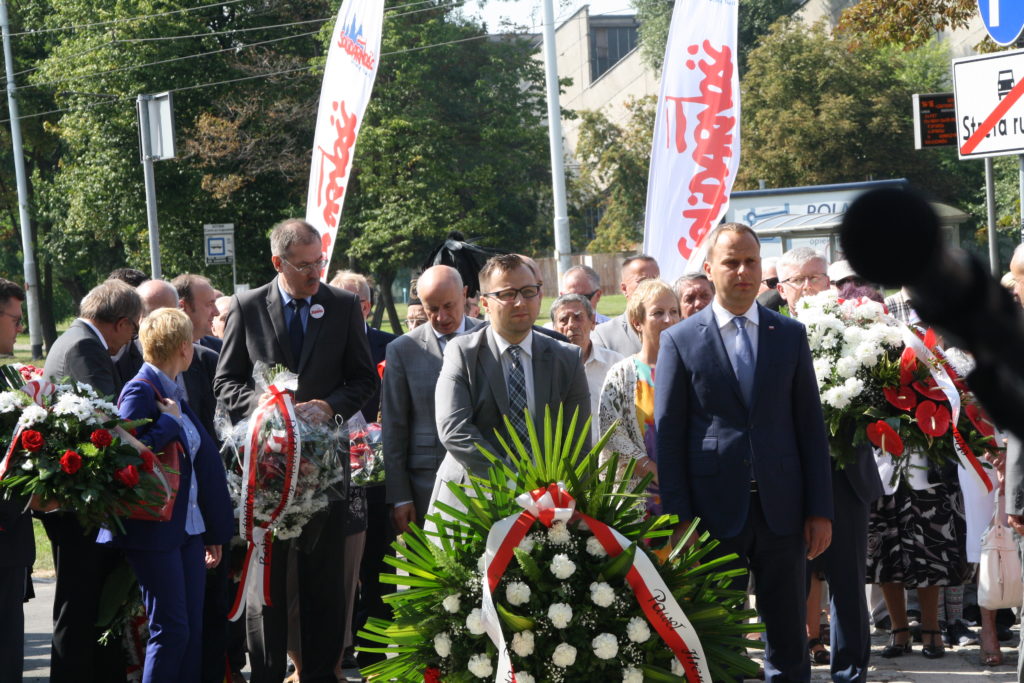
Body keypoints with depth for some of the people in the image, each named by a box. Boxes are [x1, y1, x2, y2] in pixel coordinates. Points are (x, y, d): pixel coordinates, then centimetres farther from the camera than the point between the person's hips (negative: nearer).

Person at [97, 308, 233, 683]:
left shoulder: (175, 394, 15)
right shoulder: (140, 391, -12)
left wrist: (214, 530, 16)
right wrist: (171, 420, -15)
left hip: (188, 527, 9)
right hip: (154, 530, -9)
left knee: (193, 630, 8)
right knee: (171, 630, -7)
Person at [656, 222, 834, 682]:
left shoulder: (790, 335, 8)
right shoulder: (680, 341, 2)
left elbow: (811, 425, 7)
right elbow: (667, 435, 0)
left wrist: (820, 509, 1)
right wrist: (679, 519, -6)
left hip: (781, 508, 2)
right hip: (715, 509, -2)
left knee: (788, 638, 7)